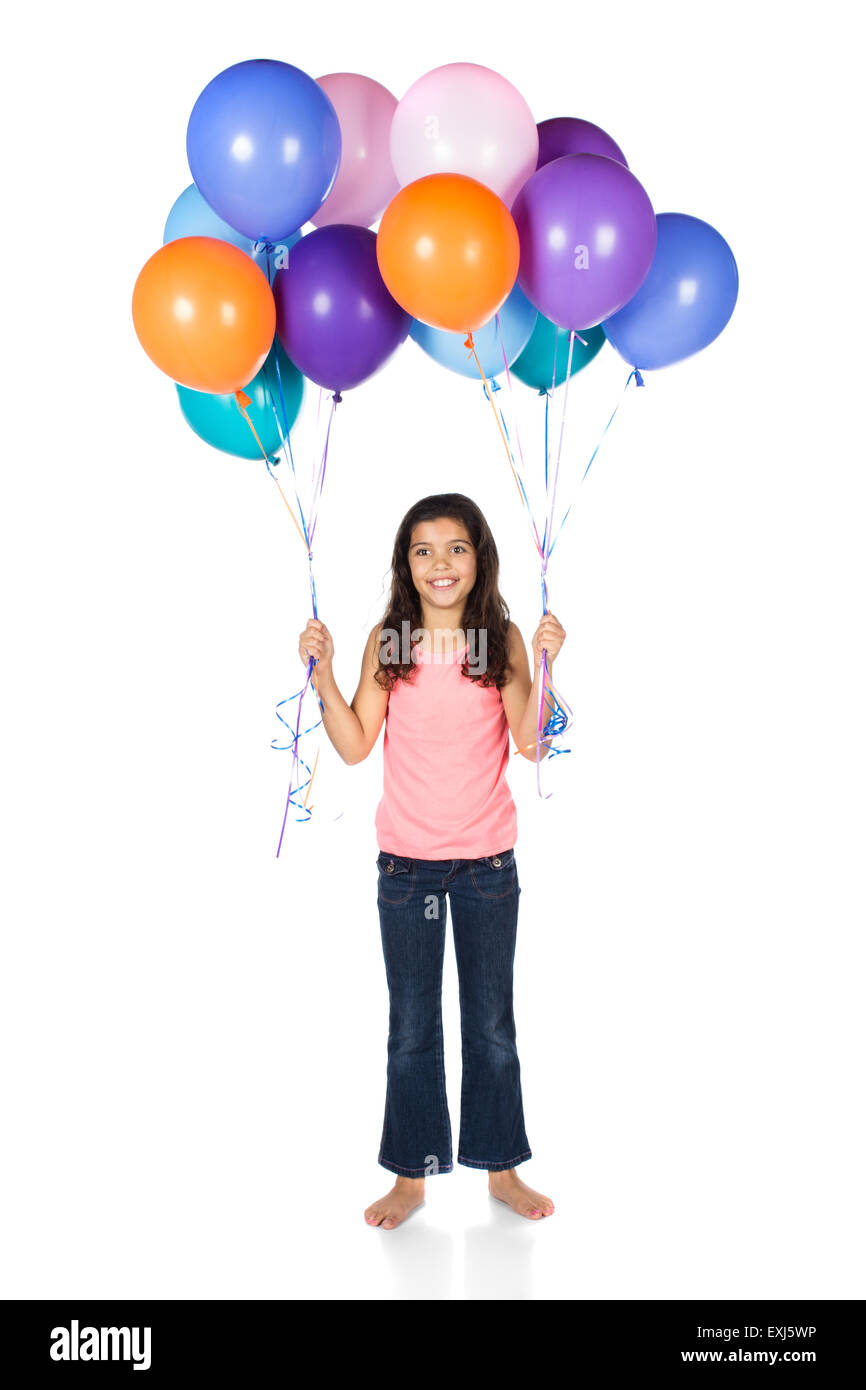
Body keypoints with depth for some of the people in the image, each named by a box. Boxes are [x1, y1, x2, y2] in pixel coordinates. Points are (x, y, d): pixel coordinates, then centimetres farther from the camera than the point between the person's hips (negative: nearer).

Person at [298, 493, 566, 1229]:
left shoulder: (503, 640, -4)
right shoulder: (386, 642, -3)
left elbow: (532, 742, -12)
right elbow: (355, 746, -4)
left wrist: (545, 664, -22)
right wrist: (323, 674, -14)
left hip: (487, 860, 0)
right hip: (406, 860, 0)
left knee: (492, 1022, 13)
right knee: (412, 1026, 11)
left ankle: (502, 1169, 29)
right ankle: (412, 1176, 26)